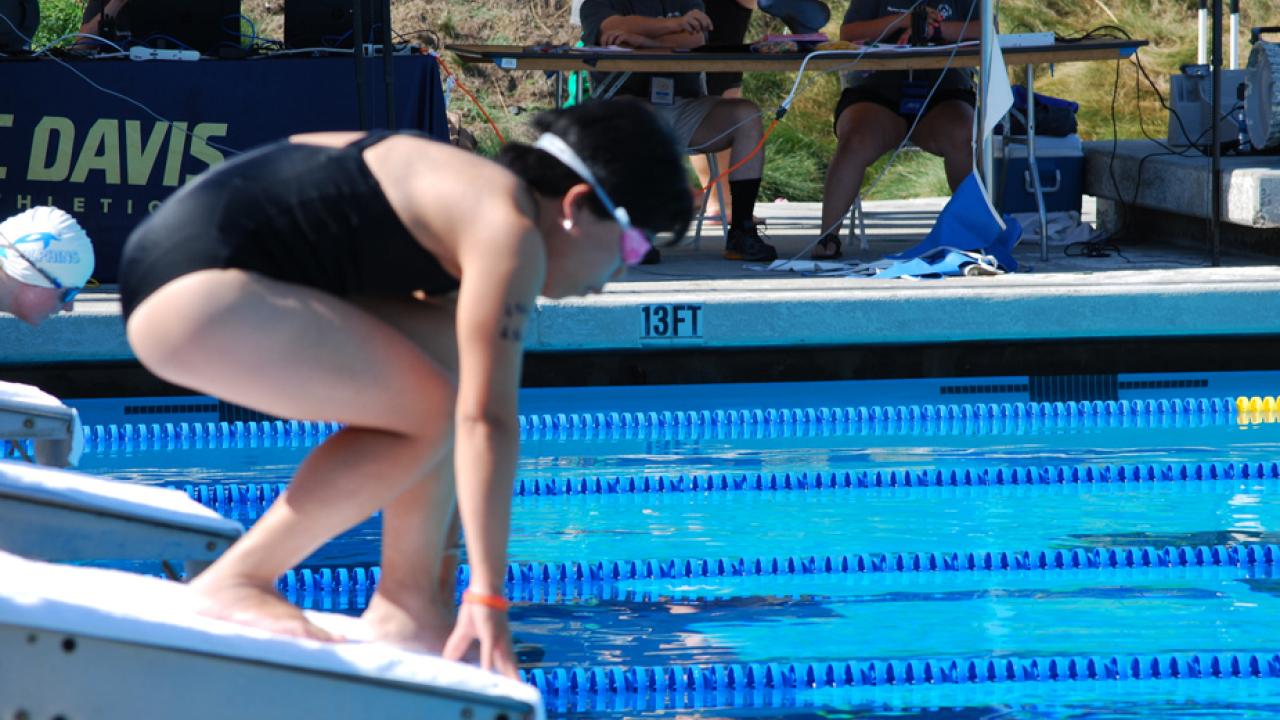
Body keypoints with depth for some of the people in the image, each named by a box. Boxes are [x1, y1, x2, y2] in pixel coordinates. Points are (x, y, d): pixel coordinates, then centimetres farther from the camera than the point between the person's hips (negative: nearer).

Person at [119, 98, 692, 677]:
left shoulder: (470, 201, 19)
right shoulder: (509, 231, -12)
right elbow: (485, 422, -16)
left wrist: (441, 571, 28)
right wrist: (489, 596, -15)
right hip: (196, 293, -11)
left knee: (454, 356, 10)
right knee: (426, 411, -11)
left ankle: (407, 605, 8)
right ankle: (235, 581, -5)